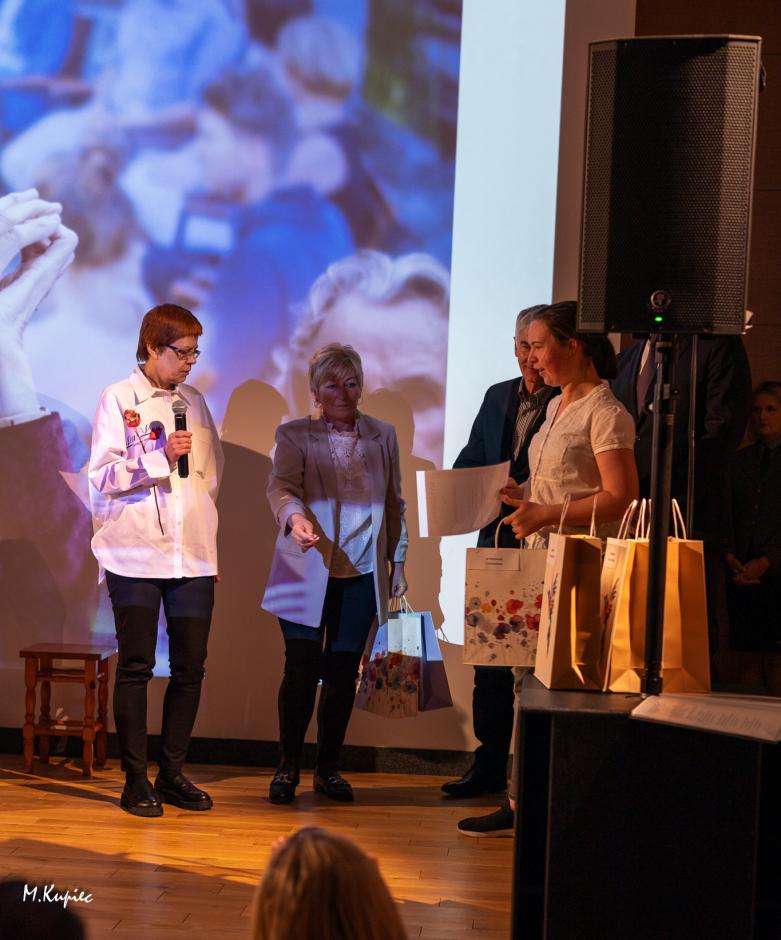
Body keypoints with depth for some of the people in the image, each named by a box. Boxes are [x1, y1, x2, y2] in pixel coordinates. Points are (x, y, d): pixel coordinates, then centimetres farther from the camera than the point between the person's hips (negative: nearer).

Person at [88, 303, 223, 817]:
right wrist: (162, 456, -17)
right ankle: (136, 779, 6)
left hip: (194, 555, 4)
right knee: (136, 666, 0)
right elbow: (102, 476, -6)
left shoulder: (196, 402, 14)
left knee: (191, 667, 3)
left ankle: (173, 772, 14)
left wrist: (210, 540, 15)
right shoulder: (118, 399, 1)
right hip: (136, 553, -4)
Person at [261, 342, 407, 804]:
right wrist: (294, 516, -38)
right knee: (301, 669, -6)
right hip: (307, 574, -3)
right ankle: (288, 766, 11)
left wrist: (398, 562, 12)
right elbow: (282, 485, -17)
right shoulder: (294, 434, -1)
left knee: (343, 673, 4)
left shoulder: (383, 436, 9)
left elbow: (395, 504, 14)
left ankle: (329, 767, 18)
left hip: (361, 575, 3)